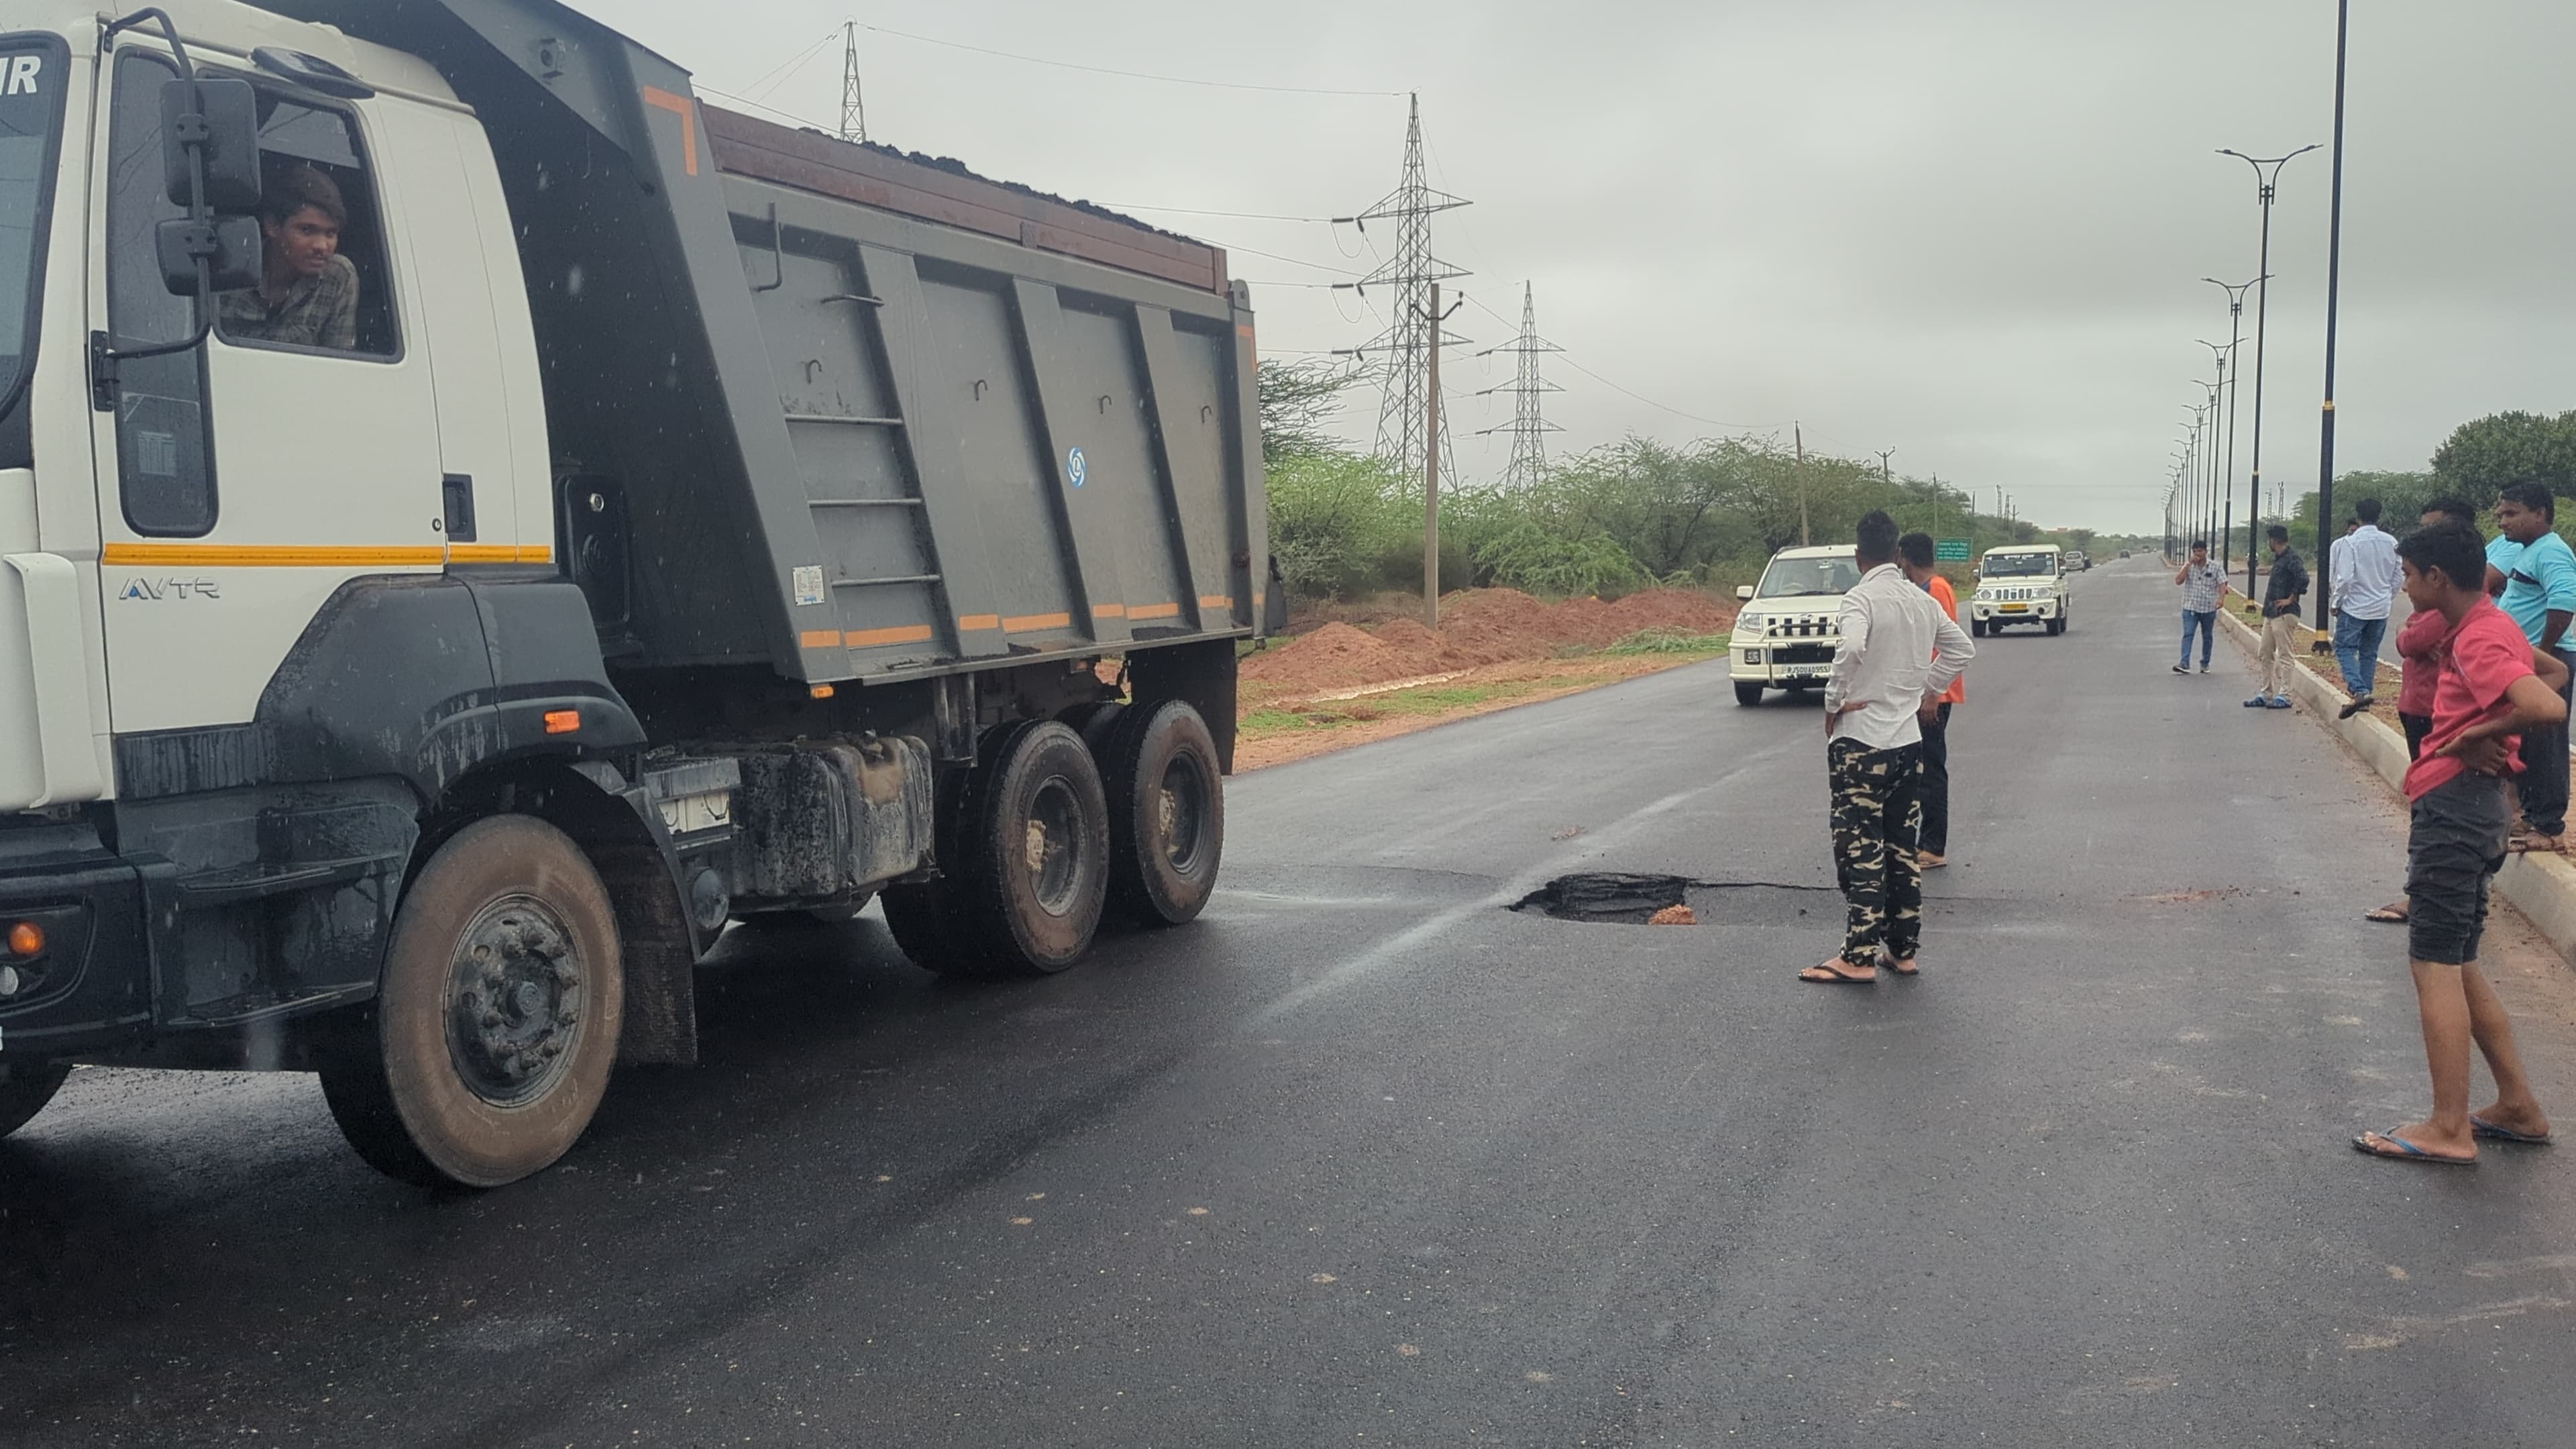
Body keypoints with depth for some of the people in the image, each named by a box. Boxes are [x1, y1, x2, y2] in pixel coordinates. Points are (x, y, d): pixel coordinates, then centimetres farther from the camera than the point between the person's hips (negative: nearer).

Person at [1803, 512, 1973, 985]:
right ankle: (1903, 950, 18)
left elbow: (1852, 648, -32)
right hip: (1907, 737, 7)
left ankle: (1859, 958, -2)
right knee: (1902, 848, 13)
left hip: (1861, 740, -7)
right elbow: (1962, 648, 19)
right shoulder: (1922, 600, 9)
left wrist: (1834, 702, -19)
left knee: (1860, 850, -4)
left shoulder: (1862, 597, -14)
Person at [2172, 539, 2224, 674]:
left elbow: (2222, 585, -6)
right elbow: (2178, 581, -9)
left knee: (2207, 637, 10)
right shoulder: (2188, 567, 4)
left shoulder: (2215, 568, 1)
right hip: (2190, 608, 0)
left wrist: (2221, 599, -25)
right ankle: (2185, 664, -21)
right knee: (2187, 635, -12)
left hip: (2209, 609, 0)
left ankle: (2205, 664, 23)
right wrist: (2189, 564, -13)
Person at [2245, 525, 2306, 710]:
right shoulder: (2278, 558, 17)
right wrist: (2267, 607, 15)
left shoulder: (2291, 558, -13)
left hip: (2285, 614, -10)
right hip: (2271, 613, 10)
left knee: (2285, 656, -5)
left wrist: (2291, 599, -18)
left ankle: (2284, 696, -3)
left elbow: (2303, 578, -27)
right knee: (2266, 654, 13)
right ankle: (2265, 694, 18)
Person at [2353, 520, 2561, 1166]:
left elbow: (2548, 709, -30)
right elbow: (2554, 671, 32)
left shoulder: (2479, 640, -16)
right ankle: (2518, 1107, 23)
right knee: (2458, 965, 17)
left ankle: (2449, 1130, -3)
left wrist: (2477, 735, -14)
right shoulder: (2490, 626, 14)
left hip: (2453, 807, -10)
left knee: (2435, 964, -7)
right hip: (2469, 805, 10)